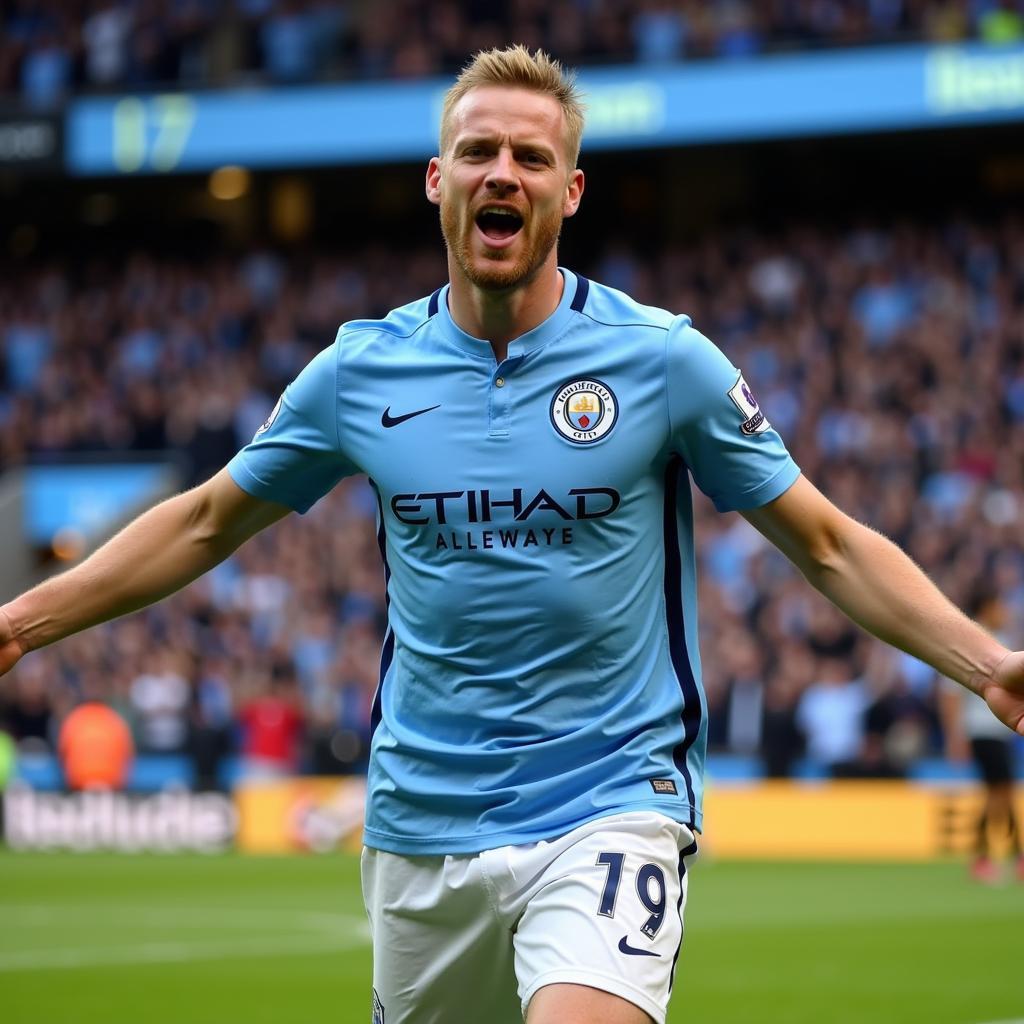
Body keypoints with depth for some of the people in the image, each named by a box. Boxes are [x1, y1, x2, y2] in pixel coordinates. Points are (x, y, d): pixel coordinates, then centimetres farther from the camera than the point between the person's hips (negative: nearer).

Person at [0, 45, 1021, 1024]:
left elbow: (830, 546, 2)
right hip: (420, 833, 4)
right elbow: (207, 522, 17)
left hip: (609, 808, -4)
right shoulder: (361, 370, 4)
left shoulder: (662, 358, -3)